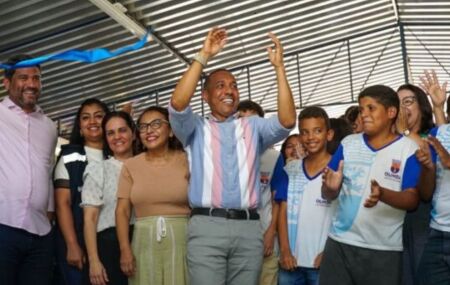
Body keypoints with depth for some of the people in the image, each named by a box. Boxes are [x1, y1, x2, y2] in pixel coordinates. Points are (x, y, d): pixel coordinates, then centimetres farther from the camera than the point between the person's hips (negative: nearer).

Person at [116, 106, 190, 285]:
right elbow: (122, 210, 2)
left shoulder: (186, 161, 2)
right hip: (145, 243, 2)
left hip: (181, 241, -1)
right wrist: (125, 249, -8)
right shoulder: (131, 166, 9)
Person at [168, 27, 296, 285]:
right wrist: (204, 56, -7)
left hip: (248, 228, 2)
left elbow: (287, 121, 0)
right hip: (207, 226, -2)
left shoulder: (253, 127, 18)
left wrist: (279, 67, -3)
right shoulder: (197, 128, 13)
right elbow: (178, 104, -7)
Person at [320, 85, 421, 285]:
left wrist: (383, 195, -29)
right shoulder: (348, 144, 6)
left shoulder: (409, 149, -3)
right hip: (340, 243, 3)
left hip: (384, 249, -3)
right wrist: (331, 187, -16)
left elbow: (412, 200, -10)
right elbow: (328, 195, 7)